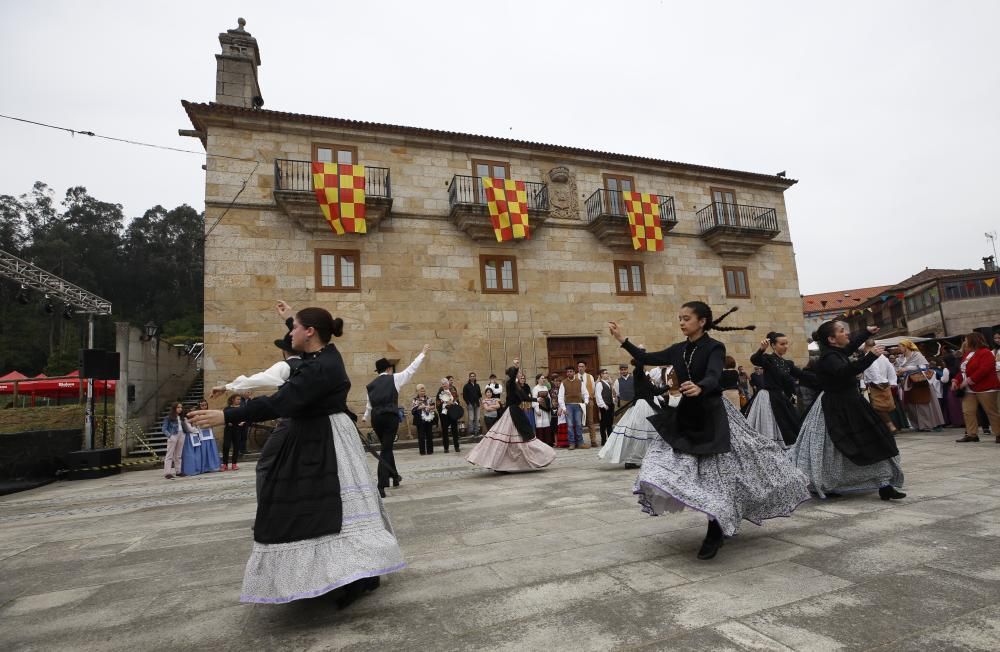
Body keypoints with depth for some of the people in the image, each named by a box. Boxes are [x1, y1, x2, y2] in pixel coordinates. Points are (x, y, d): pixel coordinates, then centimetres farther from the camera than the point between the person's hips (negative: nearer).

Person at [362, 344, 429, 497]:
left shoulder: (371, 385, 14)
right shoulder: (394, 378, 1)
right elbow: (412, 368, 5)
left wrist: (365, 417, 43)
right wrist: (423, 353, 15)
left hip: (376, 418, 5)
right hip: (390, 417, -5)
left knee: (386, 447, 22)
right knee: (385, 451, -3)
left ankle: (394, 476, 40)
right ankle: (381, 487, -8)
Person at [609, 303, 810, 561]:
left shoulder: (714, 347, -11)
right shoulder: (678, 350, 8)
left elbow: (713, 377, -28)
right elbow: (646, 358, 8)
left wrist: (699, 388, -51)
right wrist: (623, 340, 0)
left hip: (711, 417, -6)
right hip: (685, 417, 6)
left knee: (716, 473, -3)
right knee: (666, 469, 1)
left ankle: (715, 533, 13)